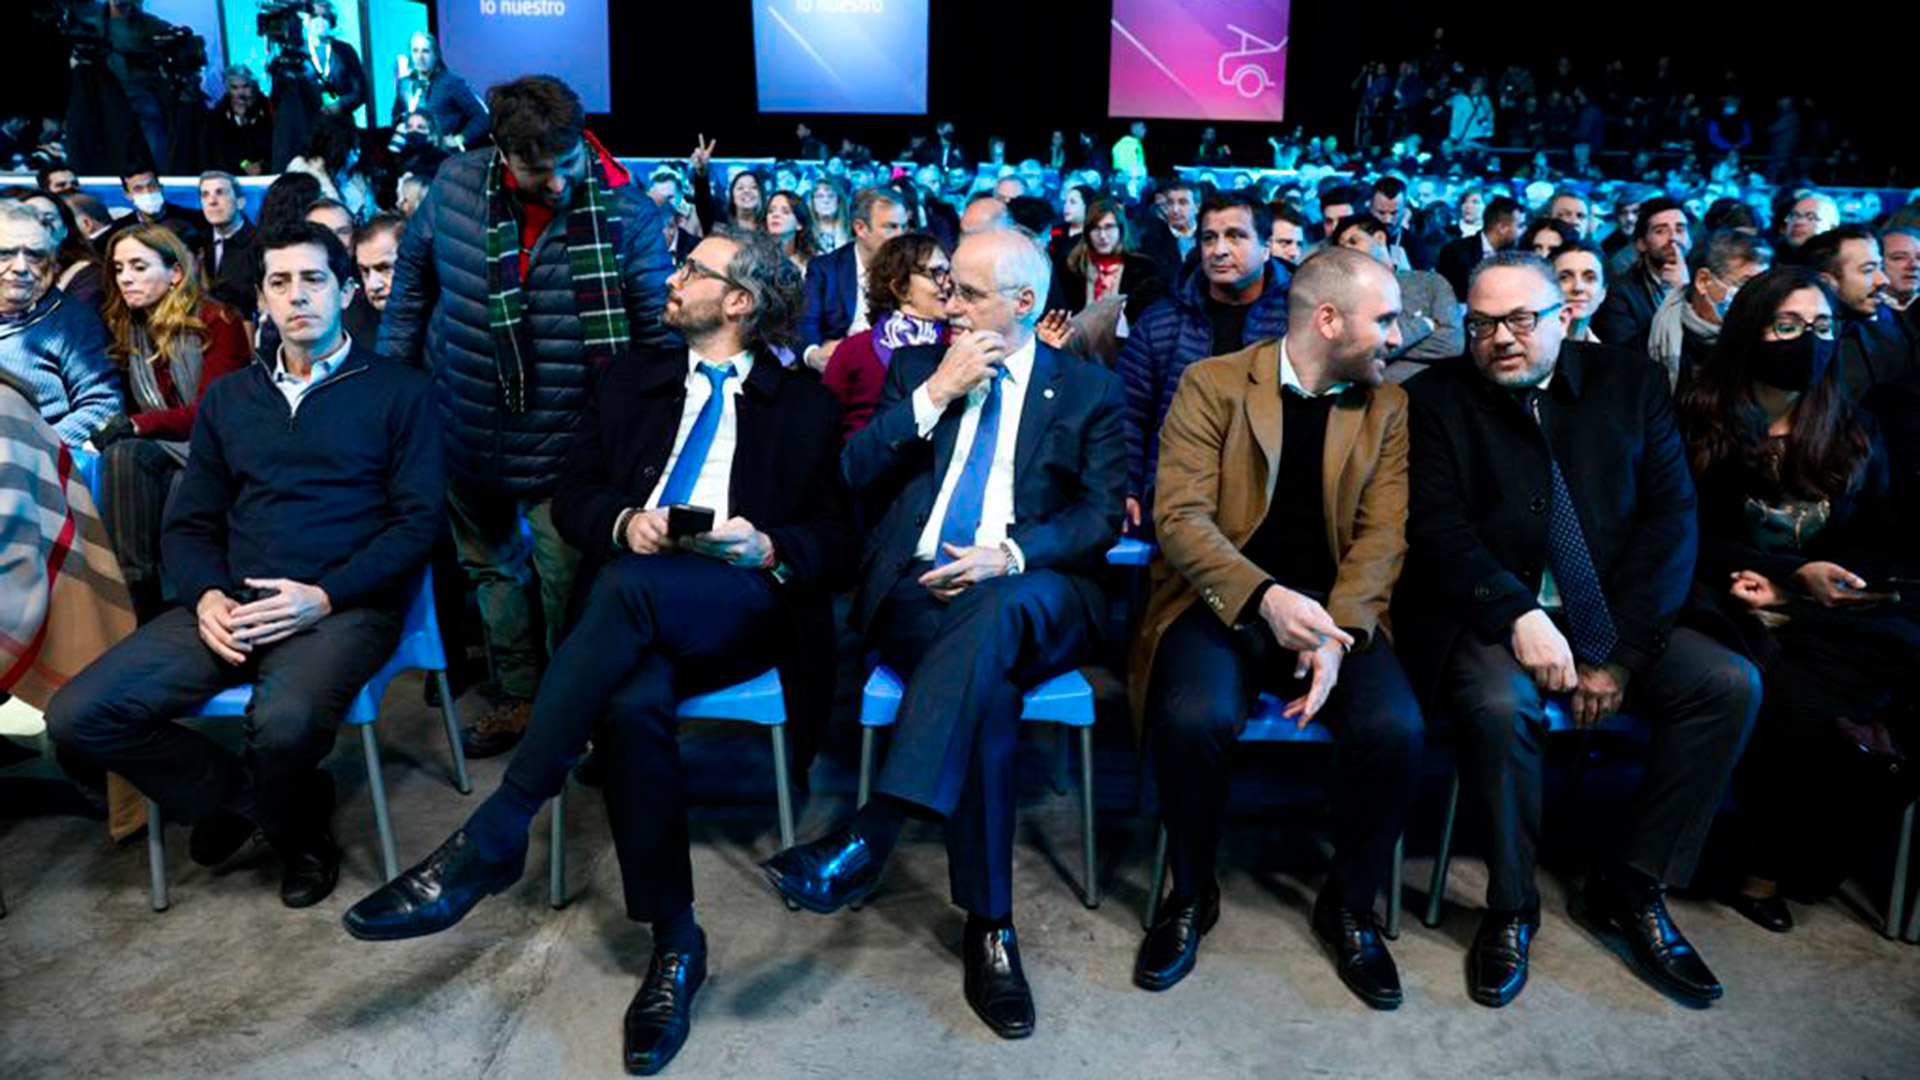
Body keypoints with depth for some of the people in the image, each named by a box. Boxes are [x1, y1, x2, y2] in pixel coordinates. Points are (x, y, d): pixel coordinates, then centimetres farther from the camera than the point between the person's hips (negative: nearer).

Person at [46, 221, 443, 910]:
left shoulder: (398, 390, 7)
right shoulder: (228, 399, 21)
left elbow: (417, 520, -2)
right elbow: (189, 524, 17)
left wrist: (324, 596, -15)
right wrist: (206, 594, -5)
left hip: (345, 606, -5)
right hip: (234, 605, 5)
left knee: (284, 722, -34)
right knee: (79, 716, -14)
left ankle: (292, 826, 1)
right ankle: (242, 796, 9)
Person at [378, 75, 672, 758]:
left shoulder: (627, 214, -16)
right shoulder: (456, 184, -8)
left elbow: (657, 337, -10)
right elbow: (413, 281, 7)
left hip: (562, 444, -4)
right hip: (462, 427, 4)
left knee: (568, 584, 2)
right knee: (489, 566, 19)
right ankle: (516, 694, 38)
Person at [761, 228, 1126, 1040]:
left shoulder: (1089, 389, 14)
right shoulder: (916, 367, 20)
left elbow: (1102, 515, 1)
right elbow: (855, 474, 8)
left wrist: (1012, 555, -18)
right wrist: (936, 394, -2)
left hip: (1033, 597, -1)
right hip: (917, 589, 1)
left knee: (994, 611, -39)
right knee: (987, 682, -33)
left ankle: (869, 837, -45)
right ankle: (989, 925, -28)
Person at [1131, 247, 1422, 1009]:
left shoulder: (1386, 405, 10)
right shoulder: (1212, 384, 0)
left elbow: (1383, 534, 2)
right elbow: (1180, 516, -9)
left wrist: (1336, 633, -16)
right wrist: (1265, 597, -25)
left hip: (1333, 605, 3)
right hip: (1224, 598, -2)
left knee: (1395, 728, -26)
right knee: (1193, 718, -32)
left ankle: (1348, 905, 3)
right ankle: (1192, 895, -2)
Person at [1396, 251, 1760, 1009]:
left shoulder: (1631, 384, 7)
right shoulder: (1439, 399, 1)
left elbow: (1671, 519, 1)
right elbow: (1438, 528, -9)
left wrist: (1620, 653, -10)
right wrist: (1519, 615, -24)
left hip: (1609, 618, 4)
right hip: (1486, 618, -3)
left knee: (1731, 683, -17)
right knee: (1499, 705, -32)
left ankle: (1631, 887, -1)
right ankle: (1511, 909, -8)